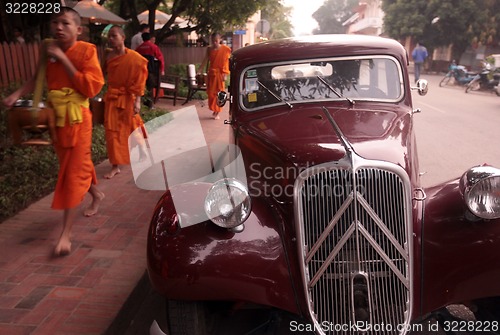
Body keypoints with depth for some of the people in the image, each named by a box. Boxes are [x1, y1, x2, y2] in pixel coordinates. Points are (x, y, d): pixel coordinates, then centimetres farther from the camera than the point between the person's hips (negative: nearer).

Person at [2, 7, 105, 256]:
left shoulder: (86, 50, -12)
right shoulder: (49, 50, 4)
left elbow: (92, 87, -21)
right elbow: (38, 78, 15)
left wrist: (63, 59, -21)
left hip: (78, 120, -6)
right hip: (56, 119, 6)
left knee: (73, 172, -5)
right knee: (78, 164, 20)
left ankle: (66, 233, -2)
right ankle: (96, 194, 48)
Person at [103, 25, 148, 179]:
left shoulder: (134, 57, -13)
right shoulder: (109, 56, 3)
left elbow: (139, 81, -13)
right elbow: (107, 76, 14)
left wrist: (137, 101, -16)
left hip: (128, 97, -4)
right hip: (112, 98, 5)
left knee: (133, 128, 9)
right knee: (112, 132, 3)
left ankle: (143, 153, 36)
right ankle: (115, 166, 13)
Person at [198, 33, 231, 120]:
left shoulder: (225, 49, -7)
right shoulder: (209, 49, 4)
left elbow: (226, 63, -7)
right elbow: (205, 61, 7)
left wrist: (225, 74, -13)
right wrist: (199, 71, 2)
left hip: (220, 74, -3)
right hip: (211, 74, 4)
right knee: (210, 93, 6)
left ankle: (217, 113, 10)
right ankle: (214, 109, 24)